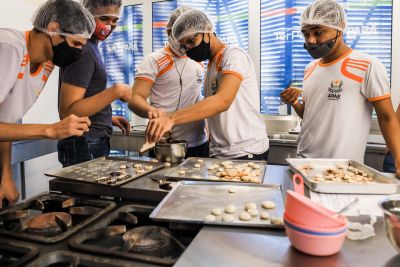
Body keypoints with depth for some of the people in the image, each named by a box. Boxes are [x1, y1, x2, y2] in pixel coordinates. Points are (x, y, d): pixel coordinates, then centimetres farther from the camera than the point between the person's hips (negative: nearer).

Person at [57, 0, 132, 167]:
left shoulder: (89, 47, 13)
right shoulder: (83, 50, -16)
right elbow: (67, 111, -23)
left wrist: (107, 118, 13)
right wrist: (116, 91, -24)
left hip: (92, 143, 9)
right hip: (84, 146, -9)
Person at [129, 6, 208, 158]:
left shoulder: (197, 61, 13)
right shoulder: (154, 61, -6)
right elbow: (135, 99, -13)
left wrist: (206, 126, 12)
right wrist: (151, 110, -34)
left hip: (199, 144, 6)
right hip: (166, 146, -5)